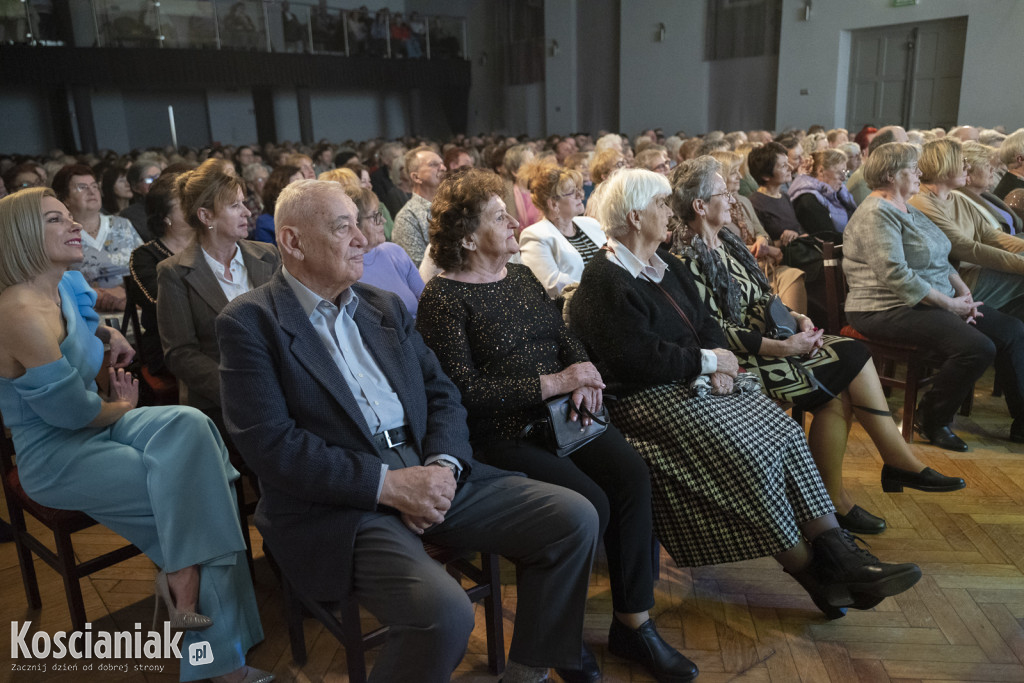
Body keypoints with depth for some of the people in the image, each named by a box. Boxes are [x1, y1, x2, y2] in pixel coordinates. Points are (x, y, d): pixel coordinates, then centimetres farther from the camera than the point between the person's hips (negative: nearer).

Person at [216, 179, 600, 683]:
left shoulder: (385, 306, 16)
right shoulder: (249, 321, -3)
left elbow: (442, 395, 13)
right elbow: (270, 445, -13)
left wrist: (442, 466, -8)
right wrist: (388, 484, -18)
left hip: (430, 475, 7)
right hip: (341, 504, -6)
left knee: (574, 518, -5)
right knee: (444, 612, -31)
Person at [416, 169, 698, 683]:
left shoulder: (521, 275, 16)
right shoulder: (442, 298, -8)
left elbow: (567, 339, 16)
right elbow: (463, 390, -17)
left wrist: (586, 379, -7)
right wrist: (554, 382, -17)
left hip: (562, 414, 7)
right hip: (501, 433, -6)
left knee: (631, 474, -17)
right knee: (590, 502, -23)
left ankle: (633, 622, -3)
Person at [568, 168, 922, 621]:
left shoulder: (665, 267, 18)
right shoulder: (603, 282, -11)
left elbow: (705, 324, 16)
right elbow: (638, 359, -20)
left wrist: (719, 367, -6)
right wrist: (710, 361, -9)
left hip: (695, 380, 9)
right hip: (650, 398, -9)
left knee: (787, 432, -11)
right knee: (749, 456, -23)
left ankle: (837, 553, -12)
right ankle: (810, 570, -9)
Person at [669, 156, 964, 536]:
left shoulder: (726, 242, 14)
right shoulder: (688, 259, -15)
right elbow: (715, 331, -19)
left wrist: (797, 318, 0)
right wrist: (783, 347, -20)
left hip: (764, 339, 9)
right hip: (737, 360, -8)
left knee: (852, 354, -9)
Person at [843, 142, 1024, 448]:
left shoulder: (909, 210, 18)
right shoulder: (876, 214, -15)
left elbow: (940, 259, 20)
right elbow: (895, 274, -23)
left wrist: (963, 291, 2)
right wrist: (948, 303, -18)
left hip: (932, 303, 10)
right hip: (888, 311, -10)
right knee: (978, 348, -25)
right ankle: (931, 419, -5)